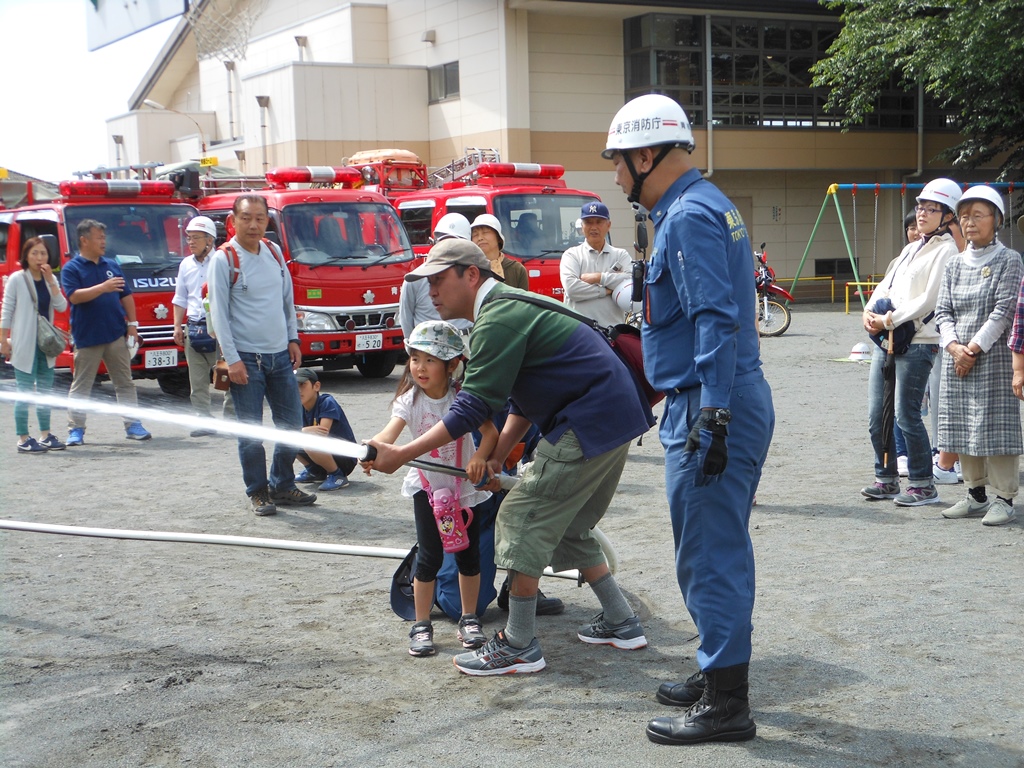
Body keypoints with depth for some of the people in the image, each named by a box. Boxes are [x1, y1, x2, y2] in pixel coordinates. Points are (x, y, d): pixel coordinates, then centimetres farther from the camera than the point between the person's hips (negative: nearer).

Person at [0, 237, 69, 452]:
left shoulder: (51, 279, 9)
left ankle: (45, 435, 20)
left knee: (45, 390, 11)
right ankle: (23, 440, 2)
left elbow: (62, 307, -3)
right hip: (24, 343, -6)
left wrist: (50, 280, -9)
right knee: (25, 393, -3)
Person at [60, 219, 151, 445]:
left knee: (125, 382, 6)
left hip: (116, 335, 4)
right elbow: (74, 296, -16)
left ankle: (132, 424, 11)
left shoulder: (111, 265, 12)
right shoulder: (71, 269, -2)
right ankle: (76, 429, 8)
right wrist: (102, 287, -23)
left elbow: (126, 296, 14)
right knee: (81, 385, 2)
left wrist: (132, 324, 7)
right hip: (87, 337, -4)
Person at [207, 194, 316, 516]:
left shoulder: (274, 252, 9)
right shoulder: (223, 259, -8)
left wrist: (292, 339, 13)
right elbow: (219, 312, -10)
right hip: (246, 358, -6)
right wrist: (232, 359, -15)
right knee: (251, 431, 0)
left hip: (280, 355, 6)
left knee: (291, 423, 10)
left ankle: (283, 486, 24)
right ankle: (258, 492, 13)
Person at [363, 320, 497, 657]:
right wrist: (372, 449, -51)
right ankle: (421, 625, 10)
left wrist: (481, 456, -40)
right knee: (430, 557, -3)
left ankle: (469, 619, 25)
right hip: (427, 486, 0)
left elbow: (490, 431, -20)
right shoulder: (409, 399, -12)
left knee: (469, 554, 7)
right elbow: (390, 432, -29)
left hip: (466, 486, 0)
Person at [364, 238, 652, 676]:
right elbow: (524, 399, 22)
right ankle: (621, 623, 27)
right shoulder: (508, 306, 18)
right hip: (616, 417, 11)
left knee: (523, 518, -5)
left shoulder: (498, 319, -16)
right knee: (568, 525, 20)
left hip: (590, 423, -11)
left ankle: (519, 647, 1)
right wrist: (497, 456, 13)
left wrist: (401, 455, -18)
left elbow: (473, 408, -20)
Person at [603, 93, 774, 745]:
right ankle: (719, 678, 30)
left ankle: (726, 708, 4)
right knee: (718, 550, 18)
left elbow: (716, 320, -24)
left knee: (709, 556, -4)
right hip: (725, 403, 11)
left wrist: (712, 416, -26)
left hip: (711, 409, -11)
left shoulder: (689, 216, -15)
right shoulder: (707, 205, 18)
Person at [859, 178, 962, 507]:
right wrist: (870, 312, -1)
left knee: (907, 415, -7)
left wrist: (889, 320, -13)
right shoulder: (911, 249, 21)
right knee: (876, 416, 8)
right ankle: (886, 479, 20)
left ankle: (923, 485, 4)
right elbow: (886, 284, 18)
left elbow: (928, 300, -15)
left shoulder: (946, 250, -6)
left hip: (917, 343, -8)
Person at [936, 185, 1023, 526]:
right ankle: (976, 494, 19)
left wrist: (974, 348, -13)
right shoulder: (955, 264, 12)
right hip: (958, 359, 5)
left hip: (994, 356, -5)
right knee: (962, 427, 8)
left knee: (997, 426, -5)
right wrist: (954, 347, -9)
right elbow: (942, 311, 8)